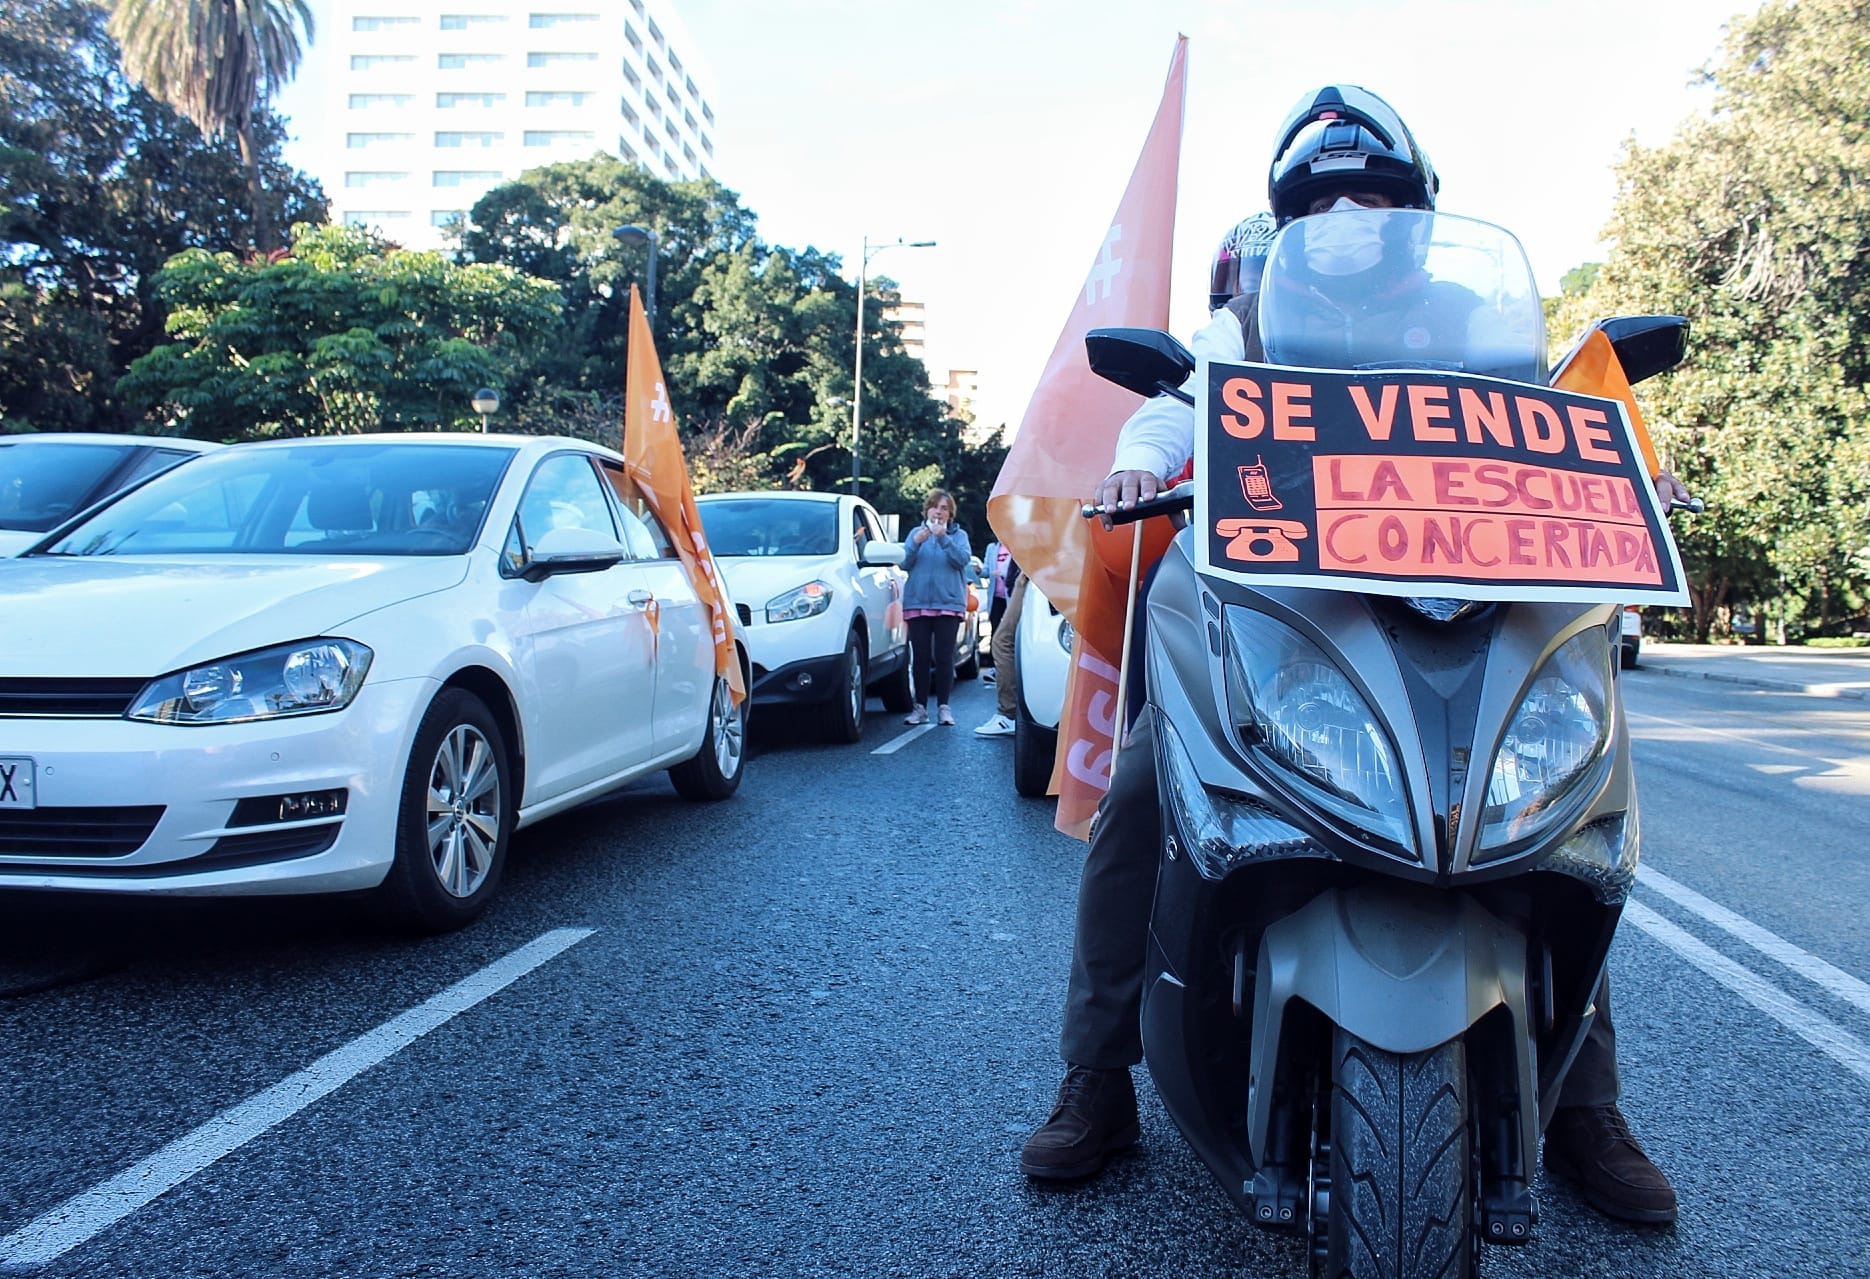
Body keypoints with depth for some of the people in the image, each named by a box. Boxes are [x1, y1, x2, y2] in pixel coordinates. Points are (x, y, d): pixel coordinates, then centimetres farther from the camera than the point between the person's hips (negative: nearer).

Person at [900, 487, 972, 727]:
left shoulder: (958, 534, 8)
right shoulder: (916, 532, 13)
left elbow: (962, 559, -9)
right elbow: (904, 563, 4)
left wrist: (944, 539, -21)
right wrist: (915, 544, -14)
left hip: (948, 603, -1)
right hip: (917, 603, 2)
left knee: (944, 656, -3)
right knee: (920, 656, 0)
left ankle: (943, 707, 2)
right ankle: (920, 707, 5)